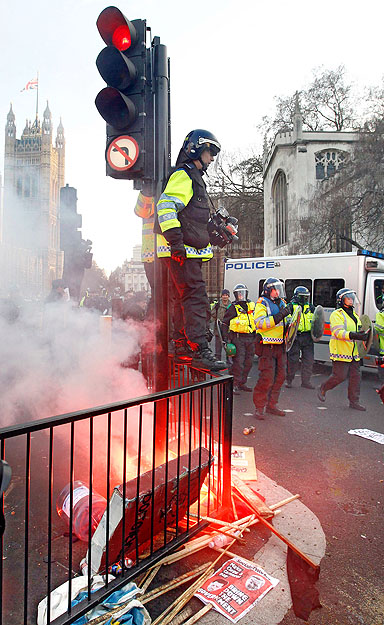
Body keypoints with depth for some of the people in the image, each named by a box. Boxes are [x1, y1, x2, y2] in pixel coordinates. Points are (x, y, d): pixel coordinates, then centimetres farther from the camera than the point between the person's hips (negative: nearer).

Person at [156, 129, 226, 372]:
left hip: (190, 252, 10)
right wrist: (176, 243, -25)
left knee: (192, 299, 12)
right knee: (196, 298, -15)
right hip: (183, 252, -10)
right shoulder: (183, 176, -5)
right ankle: (201, 351, -15)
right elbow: (165, 207, -20)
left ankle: (183, 344, 22)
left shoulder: (195, 178, 28)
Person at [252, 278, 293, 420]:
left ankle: (271, 405, 24)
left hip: (280, 345, 8)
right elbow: (260, 323, -22)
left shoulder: (282, 303, 16)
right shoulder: (262, 304, -6)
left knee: (280, 376, 11)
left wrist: (291, 313, 3)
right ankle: (259, 408, 4)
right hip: (267, 345, -7)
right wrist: (280, 315, -27)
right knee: (267, 377, -9)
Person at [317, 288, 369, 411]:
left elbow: (359, 331, 26)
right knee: (340, 376, -6)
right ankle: (322, 389, 17)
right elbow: (338, 332, -22)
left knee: (355, 376, 8)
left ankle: (354, 401, 17)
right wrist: (354, 335, -34)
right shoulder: (337, 314, -9)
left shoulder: (354, 315, 19)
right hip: (341, 352, -8)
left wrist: (364, 335, 3)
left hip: (353, 353, 8)